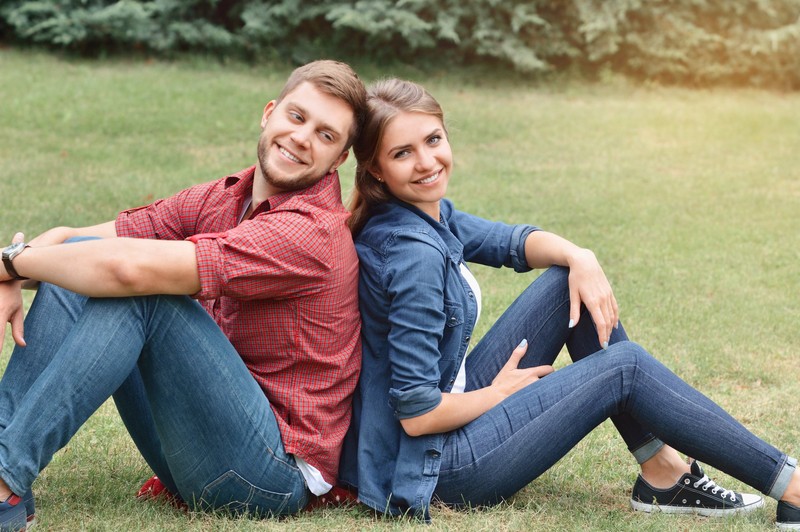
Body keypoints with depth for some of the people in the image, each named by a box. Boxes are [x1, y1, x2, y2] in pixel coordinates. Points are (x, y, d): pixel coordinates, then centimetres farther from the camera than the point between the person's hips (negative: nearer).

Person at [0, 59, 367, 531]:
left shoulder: (313, 232, -20)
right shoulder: (220, 199, 7)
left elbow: (133, 268, -29)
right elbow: (68, 240, 4)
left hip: (275, 474, -8)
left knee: (140, 290, -26)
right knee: (78, 259, -3)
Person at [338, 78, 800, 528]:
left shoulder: (427, 212, 1)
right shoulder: (412, 253, -26)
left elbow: (513, 242, 15)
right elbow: (416, 413, -27)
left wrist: (579, 258, -6)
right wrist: (499, 393, -9)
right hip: (433, 470, -9)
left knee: (573, 282, 4)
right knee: (625, 366, -9)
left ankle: (663, 473, 6)